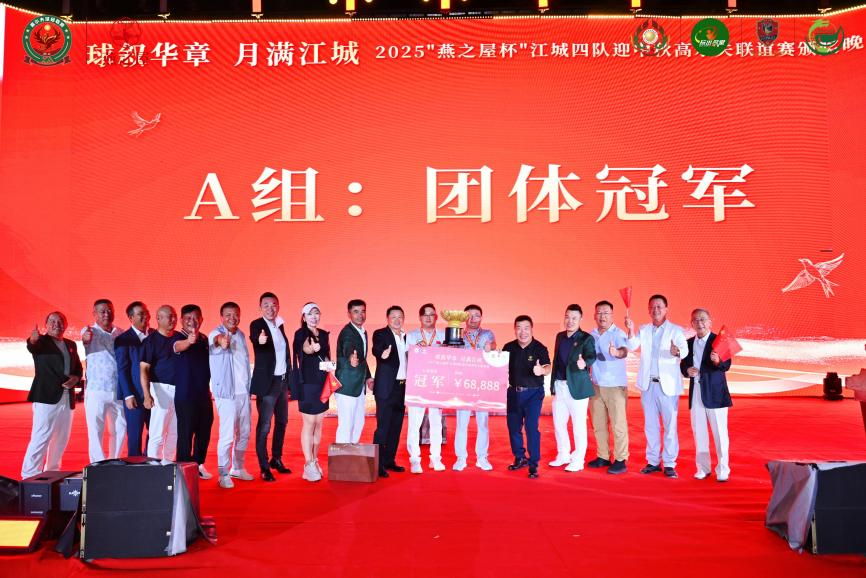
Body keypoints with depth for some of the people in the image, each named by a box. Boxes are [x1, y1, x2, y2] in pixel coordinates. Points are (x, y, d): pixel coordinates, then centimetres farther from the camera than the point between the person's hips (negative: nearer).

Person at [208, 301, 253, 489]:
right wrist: (222, 341, -60)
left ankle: (237, 468, 30)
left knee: (244, 433, 14)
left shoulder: (241, 335, 11)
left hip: (244, 392, 7)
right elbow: (217, 339, -36)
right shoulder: (215, 334, -10)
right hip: (226, 393, -7)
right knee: (227, 435, -8)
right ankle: (223, 473, 5)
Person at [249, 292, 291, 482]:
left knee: (282, 421, 16)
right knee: (264, 426, -4)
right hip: (267, 382, -8)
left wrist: (288, 380, 13)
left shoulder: (280, 325, 10)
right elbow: (254, 338, -34)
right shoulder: (257, 325, -11)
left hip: (282, 381, 8)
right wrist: (259, 340, -58)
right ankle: (264, 468, 2)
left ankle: (276, 459, 30)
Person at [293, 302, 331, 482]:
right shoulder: (301, 334, -7)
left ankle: (315, 461, 18)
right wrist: (312, 348, -50)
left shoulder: (323, 334, 11)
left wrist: (327, 363, -3)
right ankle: (309, 465, -2)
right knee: (309, 423, -5)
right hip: (307, 384, -6)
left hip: (322, 384, 6)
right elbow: (305, 349, -27)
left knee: (319, 423, 9)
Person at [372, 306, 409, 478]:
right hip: (386, 387, -7)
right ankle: (378, 465, -1)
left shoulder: (406, 337, 14)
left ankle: (389, 461, 21)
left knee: (396, 426, 12)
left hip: (402, 387, 7)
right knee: (383, 426, -6)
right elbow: (376, 349, -26)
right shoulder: (380, 334, -6)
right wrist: (382, 354, -46)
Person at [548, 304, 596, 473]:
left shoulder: (586, 338, -6)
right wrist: (553, 385, 14)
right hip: (559, 386, 6)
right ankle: (563, 455, 30)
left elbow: (591, 356, -20)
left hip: (576, 387, -6)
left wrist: (584, 363, -43)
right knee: (558, 423, 14)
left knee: (578, 425, 1)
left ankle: (578, 460, 14)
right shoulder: (560, 336, 11)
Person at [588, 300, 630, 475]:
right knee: (598, 424, 12)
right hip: (596, 385, 6)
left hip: (615, 386, -6)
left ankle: (621, 460, 3)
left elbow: (624, 351, -30)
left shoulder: (618, 334, -10)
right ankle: (603, 457, 24)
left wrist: (617, 352, -52)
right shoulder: (591, 335, 8)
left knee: (618, 424, -3)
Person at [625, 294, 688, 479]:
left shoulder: (675, 330, -2)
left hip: (668, 385, -3)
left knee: (670, 425, 0)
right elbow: (632, 346, -7)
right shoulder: (643, 330, 10)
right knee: (650, 425, 10)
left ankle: (669, 464, 6)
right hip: (648, 384, 4)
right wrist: (631, 330, -27)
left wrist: (677, 352, -43)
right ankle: (653, 461, 19)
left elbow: (685, 349, -19)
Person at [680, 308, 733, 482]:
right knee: (699, 432, 10)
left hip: (714, 393, -5)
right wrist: (687, 370, -7)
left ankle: (722, 469, 11)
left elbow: (727, 365, -15)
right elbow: (683, 365, 15)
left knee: (719, 432, 2)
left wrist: (718, 361, -36)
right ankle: (703, 467, 20)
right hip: (696, 393, 5)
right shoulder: (689, 343, 10)